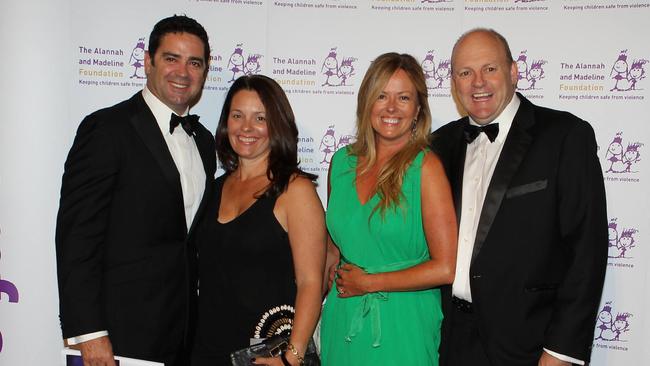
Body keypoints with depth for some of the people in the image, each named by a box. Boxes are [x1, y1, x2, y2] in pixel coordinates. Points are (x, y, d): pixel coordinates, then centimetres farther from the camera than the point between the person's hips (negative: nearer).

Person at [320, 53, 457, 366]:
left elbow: (446, 268, -17)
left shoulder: (425, 166, -13)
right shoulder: (342, 162, 2)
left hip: (402, 326, -4)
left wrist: (369, 282, -11)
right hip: (342, 321, 5)